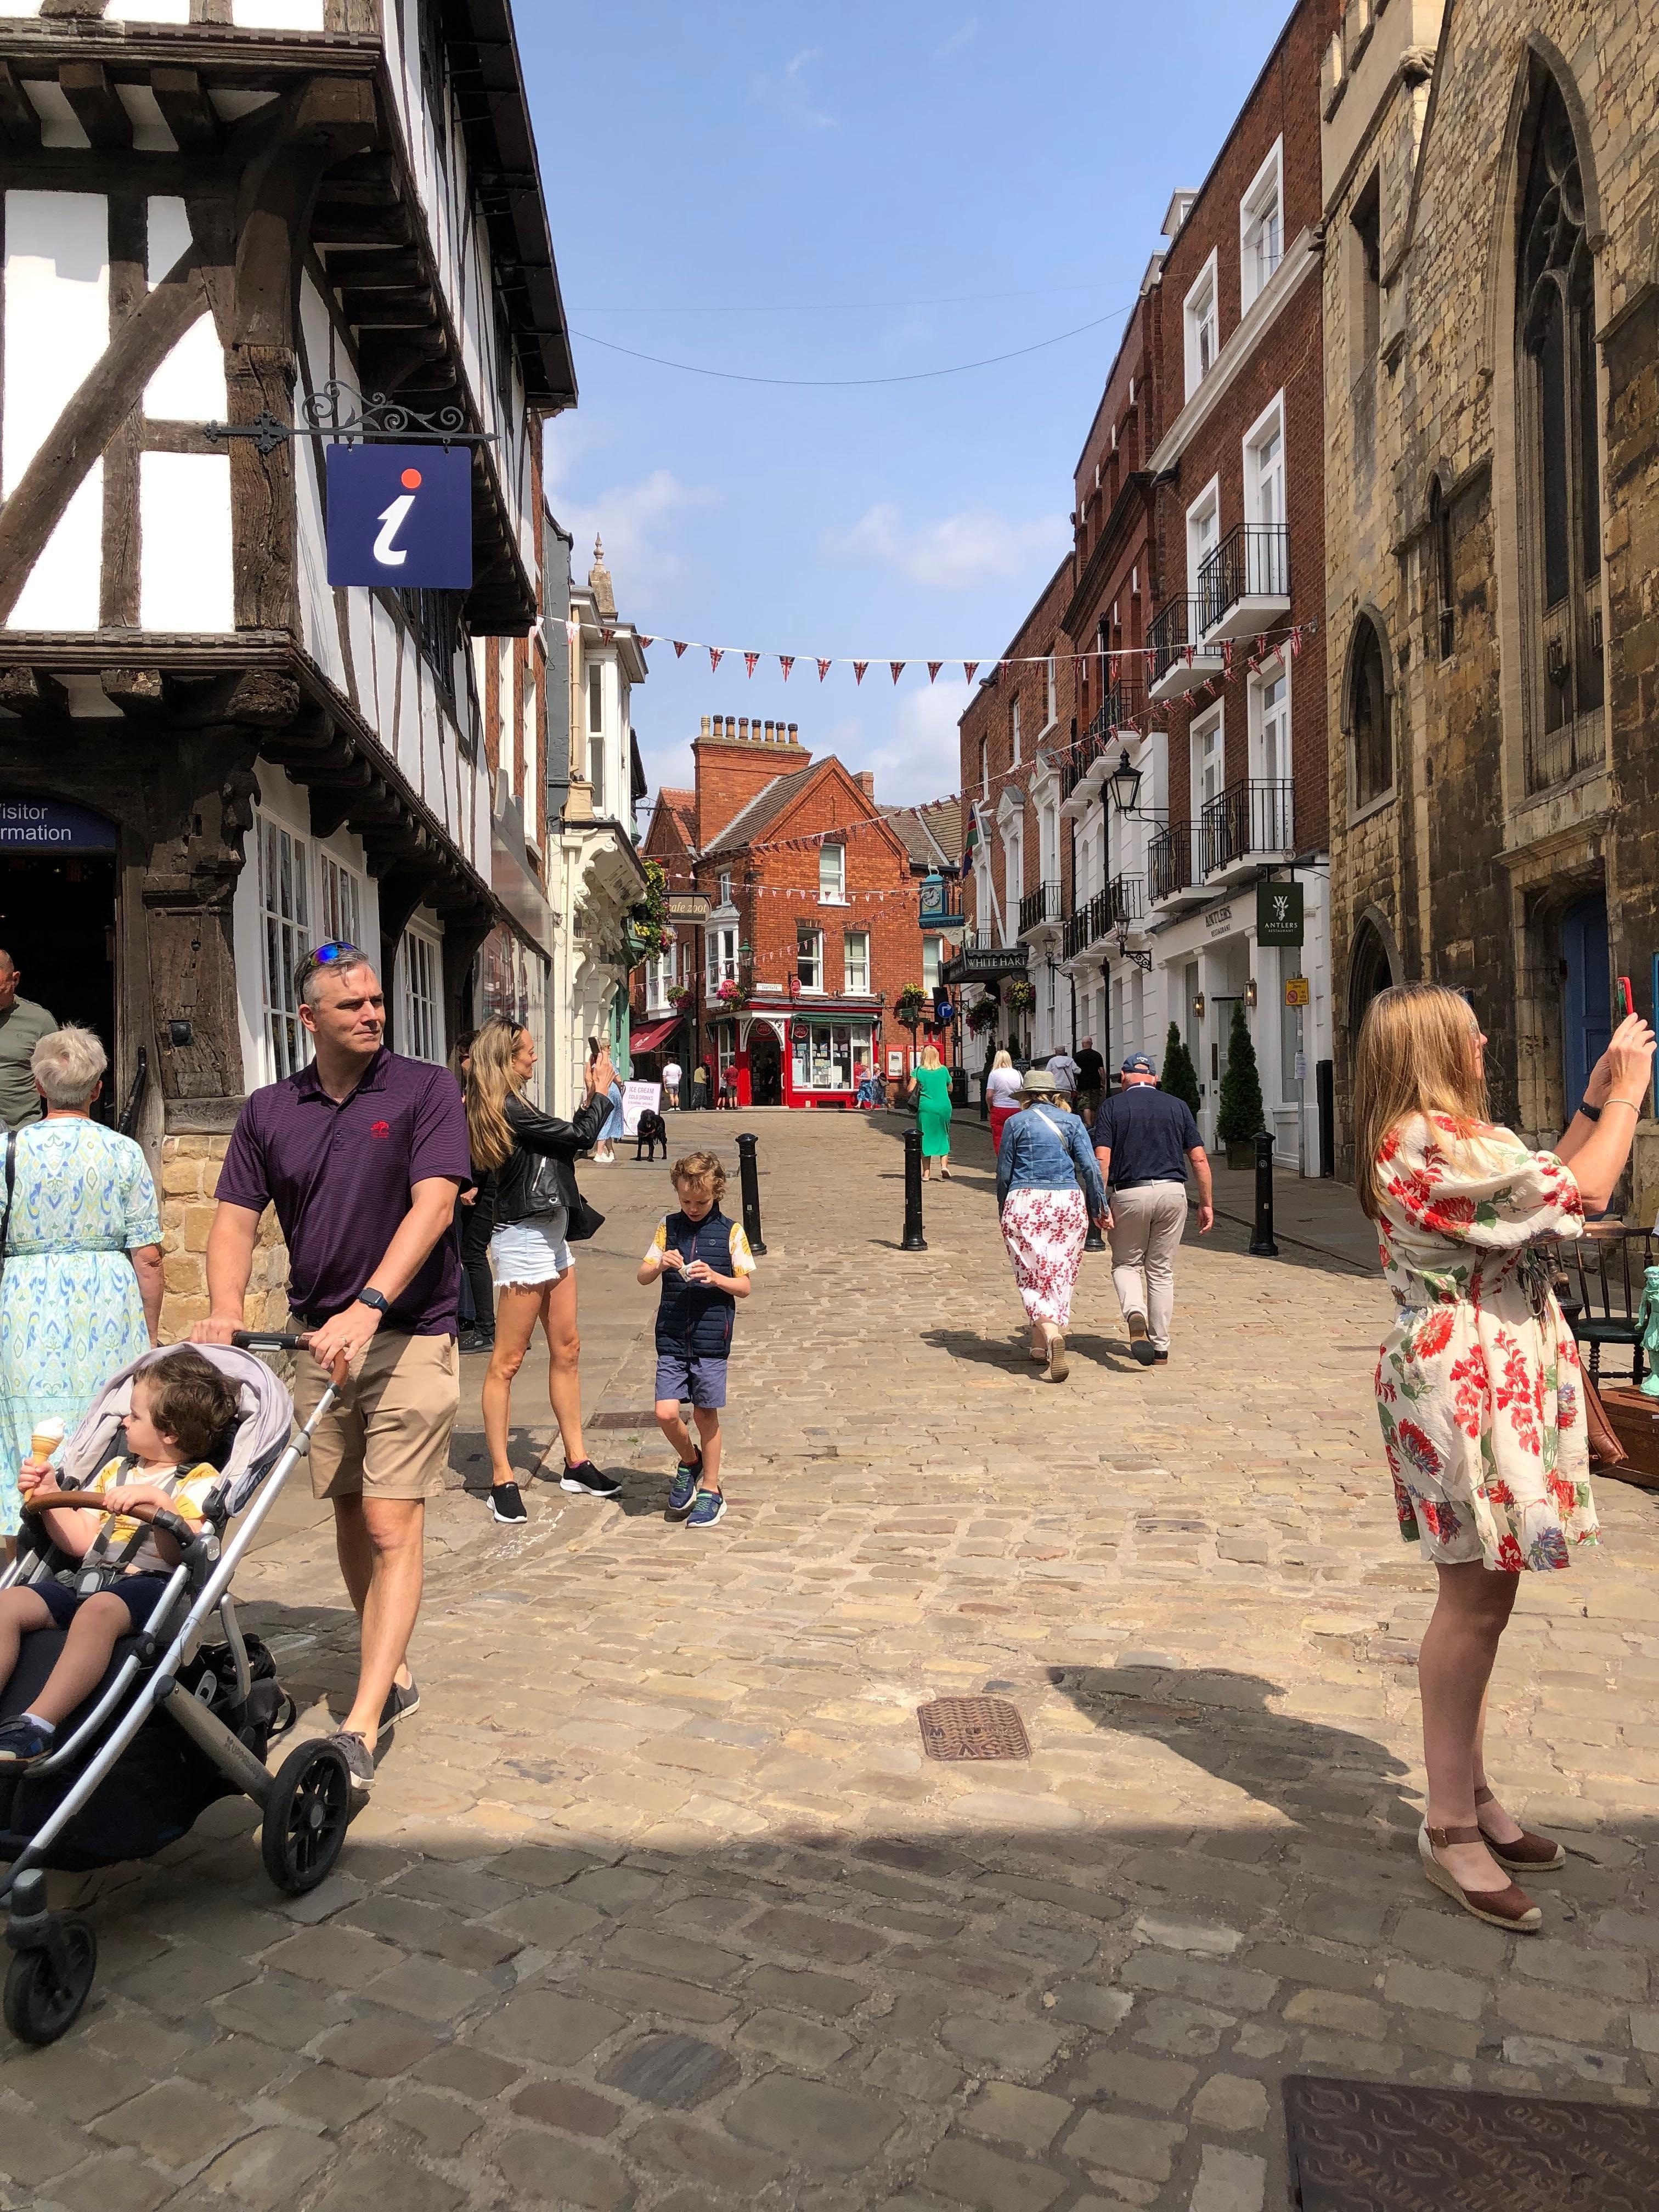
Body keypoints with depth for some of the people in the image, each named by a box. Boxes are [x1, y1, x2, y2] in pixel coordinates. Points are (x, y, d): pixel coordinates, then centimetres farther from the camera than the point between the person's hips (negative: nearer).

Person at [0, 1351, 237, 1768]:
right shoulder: (117, 1470, 29)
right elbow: (81, 1542, 22)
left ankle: (38, 1725, -42)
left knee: (98, 1611, -38)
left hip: (148, 1583, -7)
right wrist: (49, 1495, 13)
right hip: (86, 1579, 7)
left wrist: (157, 1504, -23)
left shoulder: (200, 1481, 6)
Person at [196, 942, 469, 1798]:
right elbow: (236, 1219, 4)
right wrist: (225, 1310, -15)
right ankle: (393, 1674, 32)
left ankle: (359, 1729, -6)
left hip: (409, 1334, -5)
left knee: (391, 1526, -9)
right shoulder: (268, 1112, 7)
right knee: (349, 1514, 14)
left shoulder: (426, 1090, -6)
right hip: (317, 1337, 5)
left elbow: (432, 1206, -17)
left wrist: (368, 1306, -28)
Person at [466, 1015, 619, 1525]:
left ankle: (576, 1463, 22)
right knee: (507, 1362, -2)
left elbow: (566, 1142, 17)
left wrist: (588, 1098, 11)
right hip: (523, 1242, -10)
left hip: (550, 1238, 10)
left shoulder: (506, 1108, 12)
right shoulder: (509, 1109, -18)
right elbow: (579, 1137, -17)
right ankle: (502, 1479, 5)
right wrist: (601, 1094, -2)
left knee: (566, 1351, 13)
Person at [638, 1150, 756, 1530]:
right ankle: (690, 1461, 24)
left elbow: (745, 1287, -1)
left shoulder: (730, 1232, -1)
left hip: (711, 1341, -2)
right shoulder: (668, 1227, 6)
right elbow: (643, 1277, 8)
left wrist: (715, 1278, -19)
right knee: (666, 1413, -6)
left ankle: (710, 1489, 22)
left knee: (705, 1413, 5)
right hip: (672, 1339, 2)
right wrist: (661, 1264, -13)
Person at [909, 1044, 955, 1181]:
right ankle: (944, 1165, -3)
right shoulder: (944, 1070, 3)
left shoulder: (919, 1071, -3)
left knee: (926, 1139, 6)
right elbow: (950, 1089, 12)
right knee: (943, 1137, 15)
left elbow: (911, 1090, -6)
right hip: (944, 1107, 1)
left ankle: (926, 1173, 6)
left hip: (925, 1108, -1)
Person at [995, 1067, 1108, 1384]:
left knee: (1033, 1276, -1)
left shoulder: (1017, 1123, 4)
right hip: (1068, 1203, 2)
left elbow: (1003, 1174, 6)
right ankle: (1041, 1345, 14)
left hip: (1024, 1205, -2)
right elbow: (1090, 1168, 1)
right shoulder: (1071, 1121, 8)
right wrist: (1099, 1208, 7)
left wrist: (1003, 1212, 18)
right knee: (1061, 1275, 10)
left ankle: (1051, 1334, -26)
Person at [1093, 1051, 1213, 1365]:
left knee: (1126, 1264, 15)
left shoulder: (1112, 1107, 2)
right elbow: (1200, 1159, 5)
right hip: (1173, 1192, 2)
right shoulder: (1178, 1106, 9)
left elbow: (1102, 1159, -9)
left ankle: (1135, 1313, -15)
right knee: (1162, 1270, 14)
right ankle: (1161, 1346, 16)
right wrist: (1207, 1204, 9)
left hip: (1129, 1194, -2)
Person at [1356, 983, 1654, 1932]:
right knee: (1476, 1600, -4)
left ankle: (1474, 1799, 27)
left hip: (1494, 1384, 11)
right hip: (1467, 1387, -11)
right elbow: (1583, 1195, -18)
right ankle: (1452, 1827, 7)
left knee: (1482, 1596, 15)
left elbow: (1541, 1190, 19)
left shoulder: (1439, 1139, 16)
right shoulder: (1432, 1141, -18)